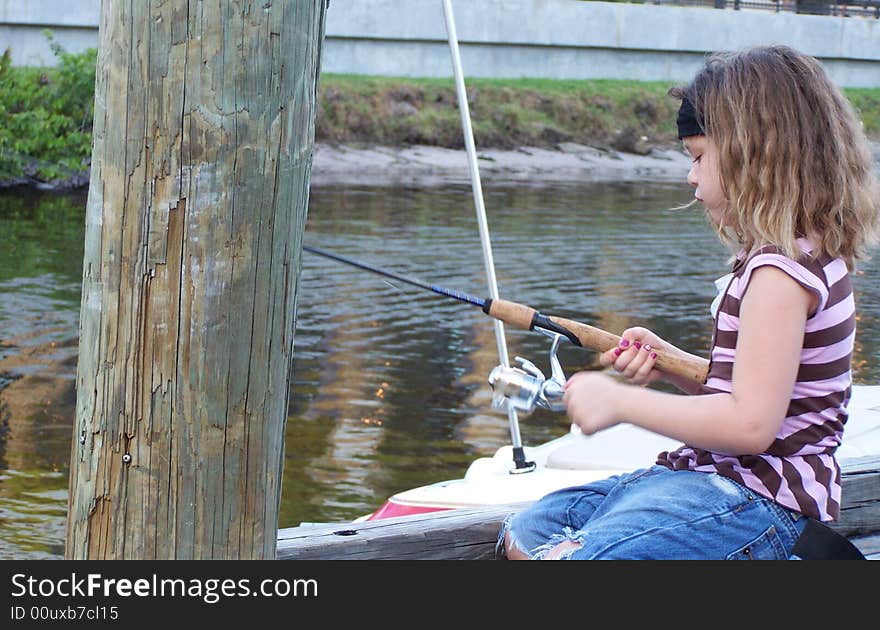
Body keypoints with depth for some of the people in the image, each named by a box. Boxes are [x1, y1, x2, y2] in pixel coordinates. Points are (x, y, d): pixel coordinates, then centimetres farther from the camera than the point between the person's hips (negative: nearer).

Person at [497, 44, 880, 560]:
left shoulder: (783, 271, -19)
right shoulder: (802, 257, 13)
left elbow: (750, 423, -25)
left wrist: (620, 401, -16)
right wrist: (669, 363, 5)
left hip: (758, 506, -11)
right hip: (725, 480, 11)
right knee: (526, 532, 9)